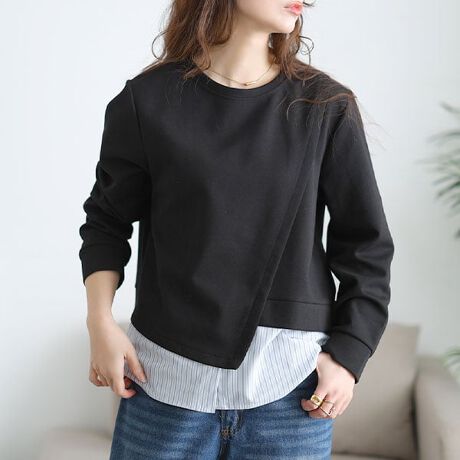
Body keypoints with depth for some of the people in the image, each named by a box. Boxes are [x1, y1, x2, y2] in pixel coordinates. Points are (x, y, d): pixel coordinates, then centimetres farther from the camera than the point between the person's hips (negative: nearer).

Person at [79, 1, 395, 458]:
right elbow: (107, 220, 8)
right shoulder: (148, 100, -1)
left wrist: (348, 356, -1)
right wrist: (101, 323, -2)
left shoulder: (327, 107, 0)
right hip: (166, 378, 0)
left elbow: (365, 244, 4)